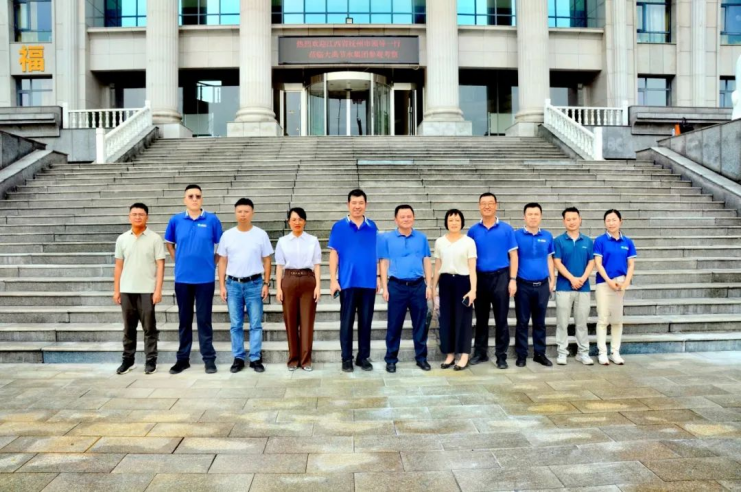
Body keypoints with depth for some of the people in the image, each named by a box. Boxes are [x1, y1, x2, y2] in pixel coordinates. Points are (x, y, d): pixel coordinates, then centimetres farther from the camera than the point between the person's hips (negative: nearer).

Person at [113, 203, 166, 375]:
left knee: (149, 327, 2)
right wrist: (116, 290, 6)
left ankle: (150, 361, 10)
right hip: (127, 290, 3)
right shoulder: (122, 239, 7)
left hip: (147, 290, -3)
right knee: (129, 328, 10)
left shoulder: (155, 238, -3)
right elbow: (118, 266, 10)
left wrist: (158, 290, -11)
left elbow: (160, 265, -5)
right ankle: (128, 360, 20)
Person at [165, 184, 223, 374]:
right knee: (184, 320, 11)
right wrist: (179, 260, 10)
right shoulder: (175, 220, 3)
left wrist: (212, 263, 3)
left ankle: (209, 358, 12)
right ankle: (182, 358, 20)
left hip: (205, 278, -2)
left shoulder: (212, 220, -3)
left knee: (204, 319, 3)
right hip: (182, 277, 2)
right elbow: (169, 243, 17)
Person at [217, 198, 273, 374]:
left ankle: (256, 359, 10)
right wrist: (222, 285, 1)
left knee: (256, 324, 2)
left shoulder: (261, 234, 1)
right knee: (235, 325, 6)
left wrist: (266, 283, -2)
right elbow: (222, 261, 7)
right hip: (233, 284, 2)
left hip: (254, 284, -1)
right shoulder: (227, 235, 4)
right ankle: (238, 358, 16)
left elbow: (266, 261, 4)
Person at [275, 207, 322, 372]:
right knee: (290, 321, 3)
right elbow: (279, 266, 7)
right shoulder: (282, 241, 8)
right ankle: (293, 359, 15)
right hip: (289, 281, 1)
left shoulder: (313, 240, 6)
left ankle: (306, 359, 8)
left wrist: (317, 286, -4)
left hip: (308, 281, -1)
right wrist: (278, 287, 0)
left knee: (307, 321, 0)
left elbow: (317, 265, 4)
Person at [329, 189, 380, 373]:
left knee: (366, 322, 9)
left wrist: (378, 277, 6)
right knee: (347, 322, 4)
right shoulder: (339, 227, 0)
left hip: (369, 282, 2)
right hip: (348, 282, -2)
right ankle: (347, 358, 14)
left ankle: (363, 357, 20)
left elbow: (377, 254, 10)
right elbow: (334, 254, -1)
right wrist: (333, 280, -7)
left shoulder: (372, 227, 6)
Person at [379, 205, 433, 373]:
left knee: (420, 324, 9)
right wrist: (385, 288, -4)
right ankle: (391, 359, 16)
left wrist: (429, 285, 3)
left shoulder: (422, 238, 7)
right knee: (394, 325, 5)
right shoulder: (386, 238, 2)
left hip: (418, 286, 2)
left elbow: (427, 262, 8)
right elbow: (384, 263, 0)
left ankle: (421, 357, 21)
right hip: (396, 286, -2)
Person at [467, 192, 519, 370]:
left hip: (500, 277, -2)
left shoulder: (506, 229, 1)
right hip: (480, 278, 2)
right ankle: (480, 352, 21)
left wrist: (512, 279, -7)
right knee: (481, 318, 11)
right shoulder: (473, 230, 6)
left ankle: (501, 355, 10)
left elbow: (513, 255, 0)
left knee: (501, 319, 2)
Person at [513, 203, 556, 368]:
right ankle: (521, 355, 13)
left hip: (542, 285, 3)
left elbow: (550, 259, 12)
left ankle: (540, 353, 21)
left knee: (540, 321, 11)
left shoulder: (547, 236, 6)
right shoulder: (517, 235, -3)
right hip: (523, 285, -2)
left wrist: (552, 280, 8)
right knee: (522, 321, 5)